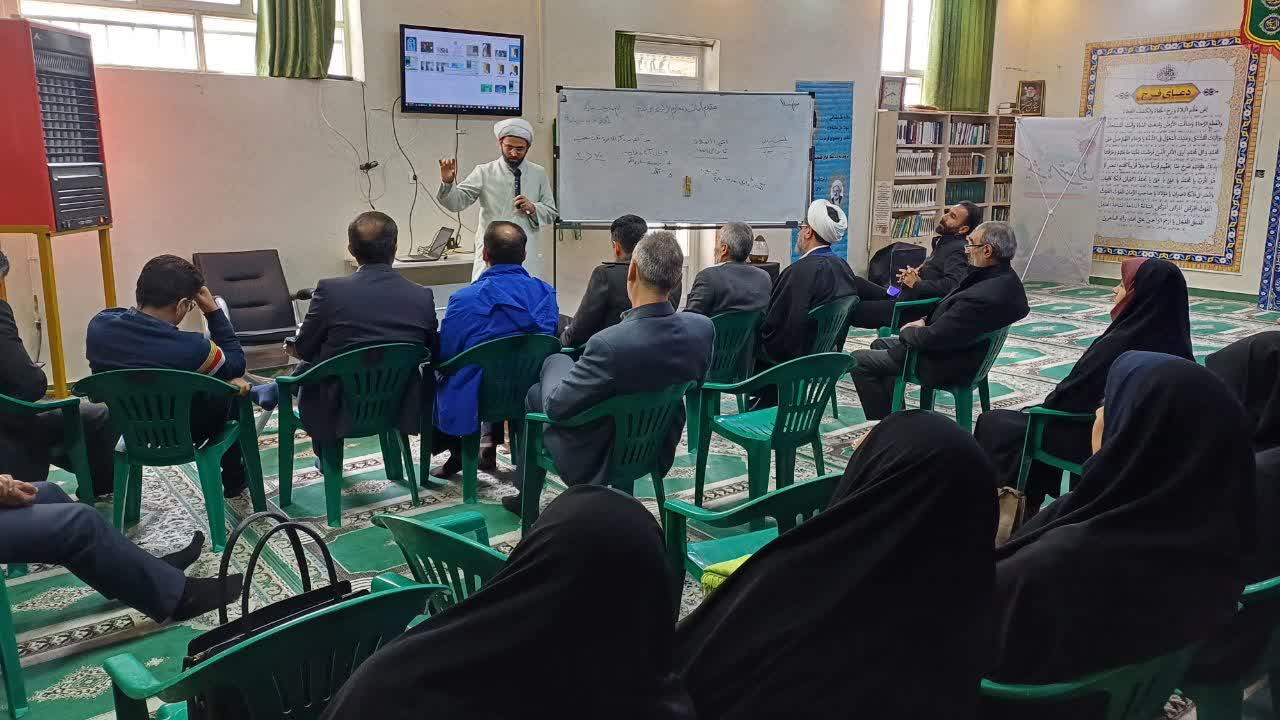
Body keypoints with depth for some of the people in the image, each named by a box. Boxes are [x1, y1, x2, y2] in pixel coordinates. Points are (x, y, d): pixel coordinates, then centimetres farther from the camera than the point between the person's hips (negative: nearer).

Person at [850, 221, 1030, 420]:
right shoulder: (1005, 276, -4)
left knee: (858, 360, -4)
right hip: (961, 349, 10)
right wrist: (925, 321, 1)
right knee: (880, 345, 25)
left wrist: (907, 331, -9)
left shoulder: (983, 297, -35)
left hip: (943, 364, -10)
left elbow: (931, 339, -29)